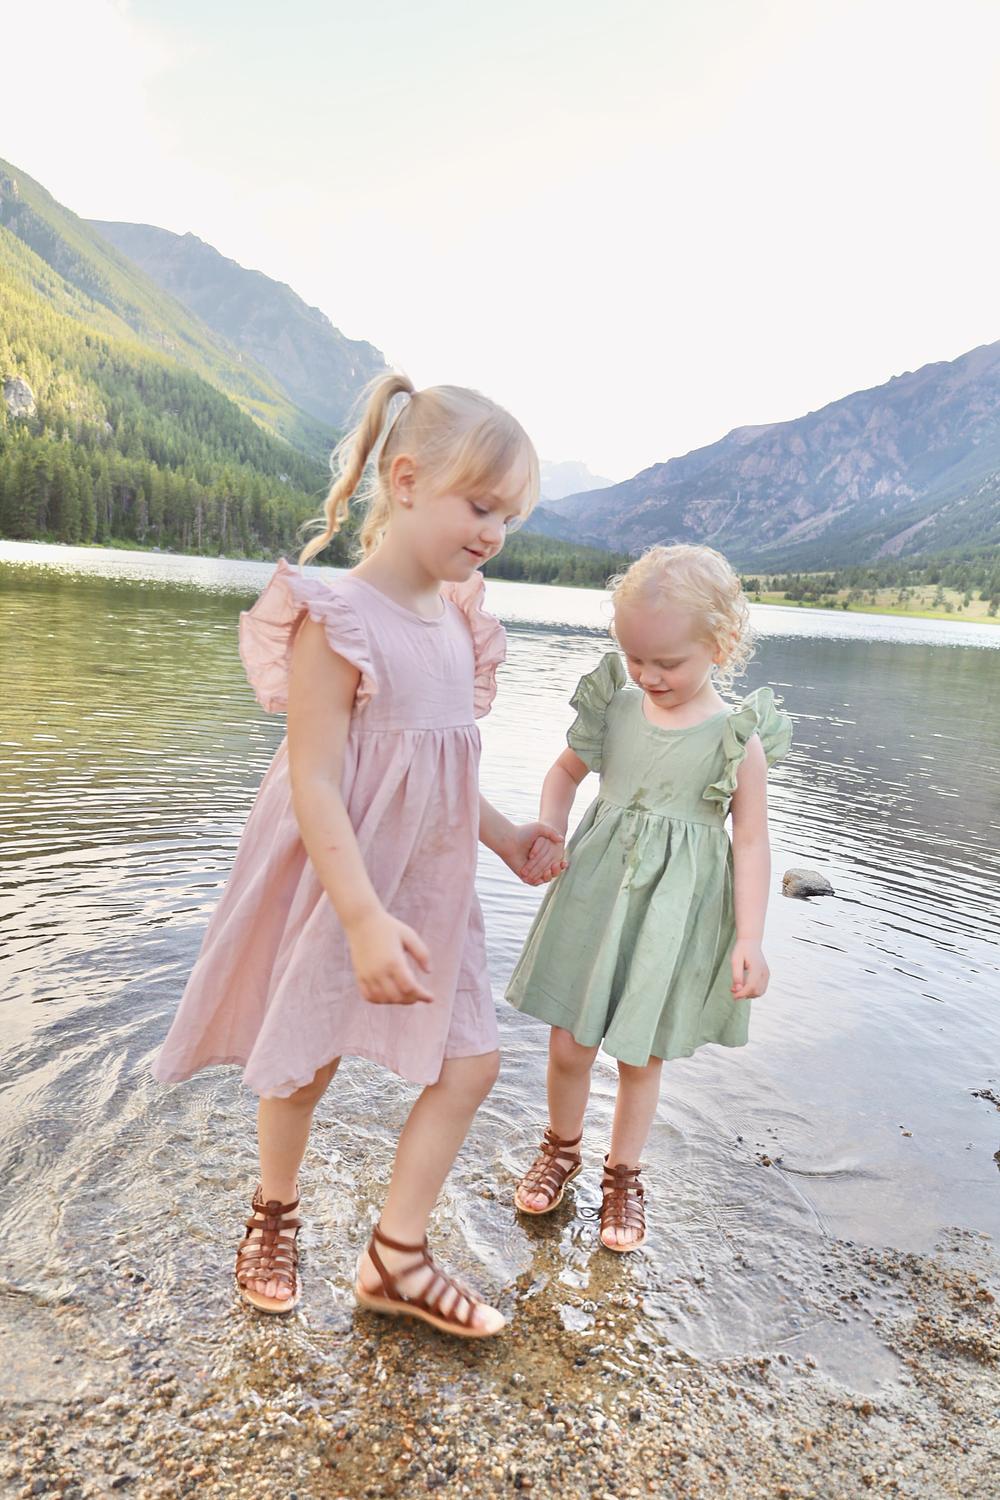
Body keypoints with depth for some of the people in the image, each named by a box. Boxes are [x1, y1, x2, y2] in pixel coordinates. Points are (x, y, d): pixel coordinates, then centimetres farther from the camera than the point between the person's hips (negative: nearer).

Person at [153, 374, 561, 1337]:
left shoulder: (455, 619, 4)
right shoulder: (338, 618, -20)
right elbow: (314, 785, -23)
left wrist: (504, 836, 20)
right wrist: (364, 917, -28)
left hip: (432, 887, 7)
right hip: (340, 887, -7)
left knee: (469, 1065, 8)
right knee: (305, 1067, 15)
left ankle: (395, 1257, 26)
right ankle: (274, 1215, 45)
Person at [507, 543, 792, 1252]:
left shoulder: (737, 736, -11)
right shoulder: (615, 707, -2)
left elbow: (751, 841, -8)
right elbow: (567, 772, 13)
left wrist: (749, 938, -12)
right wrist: (547, 833, -5)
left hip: (672, 914, -2)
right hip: (596, 896, 3)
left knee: (641, 1056, 12)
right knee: (569, 1045, 10)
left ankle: (624, 1174, 38)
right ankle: (562, 1147, 40)